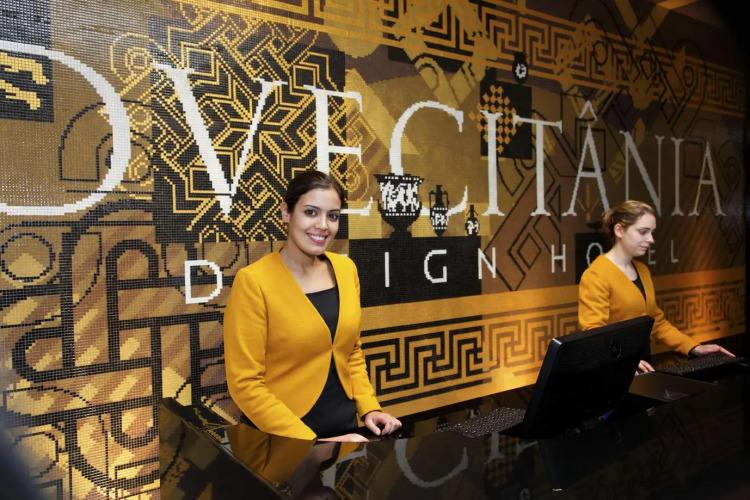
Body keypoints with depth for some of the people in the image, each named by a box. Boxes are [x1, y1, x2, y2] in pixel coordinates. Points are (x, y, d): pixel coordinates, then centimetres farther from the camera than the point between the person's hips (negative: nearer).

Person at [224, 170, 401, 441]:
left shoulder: (346, 269, -1)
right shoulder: (253, 281, -18)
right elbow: (245, 383, -17)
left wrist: (368, 407, -3)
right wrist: (310, 441, -20)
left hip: (345, 428, 5)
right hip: (283, 438, -5)